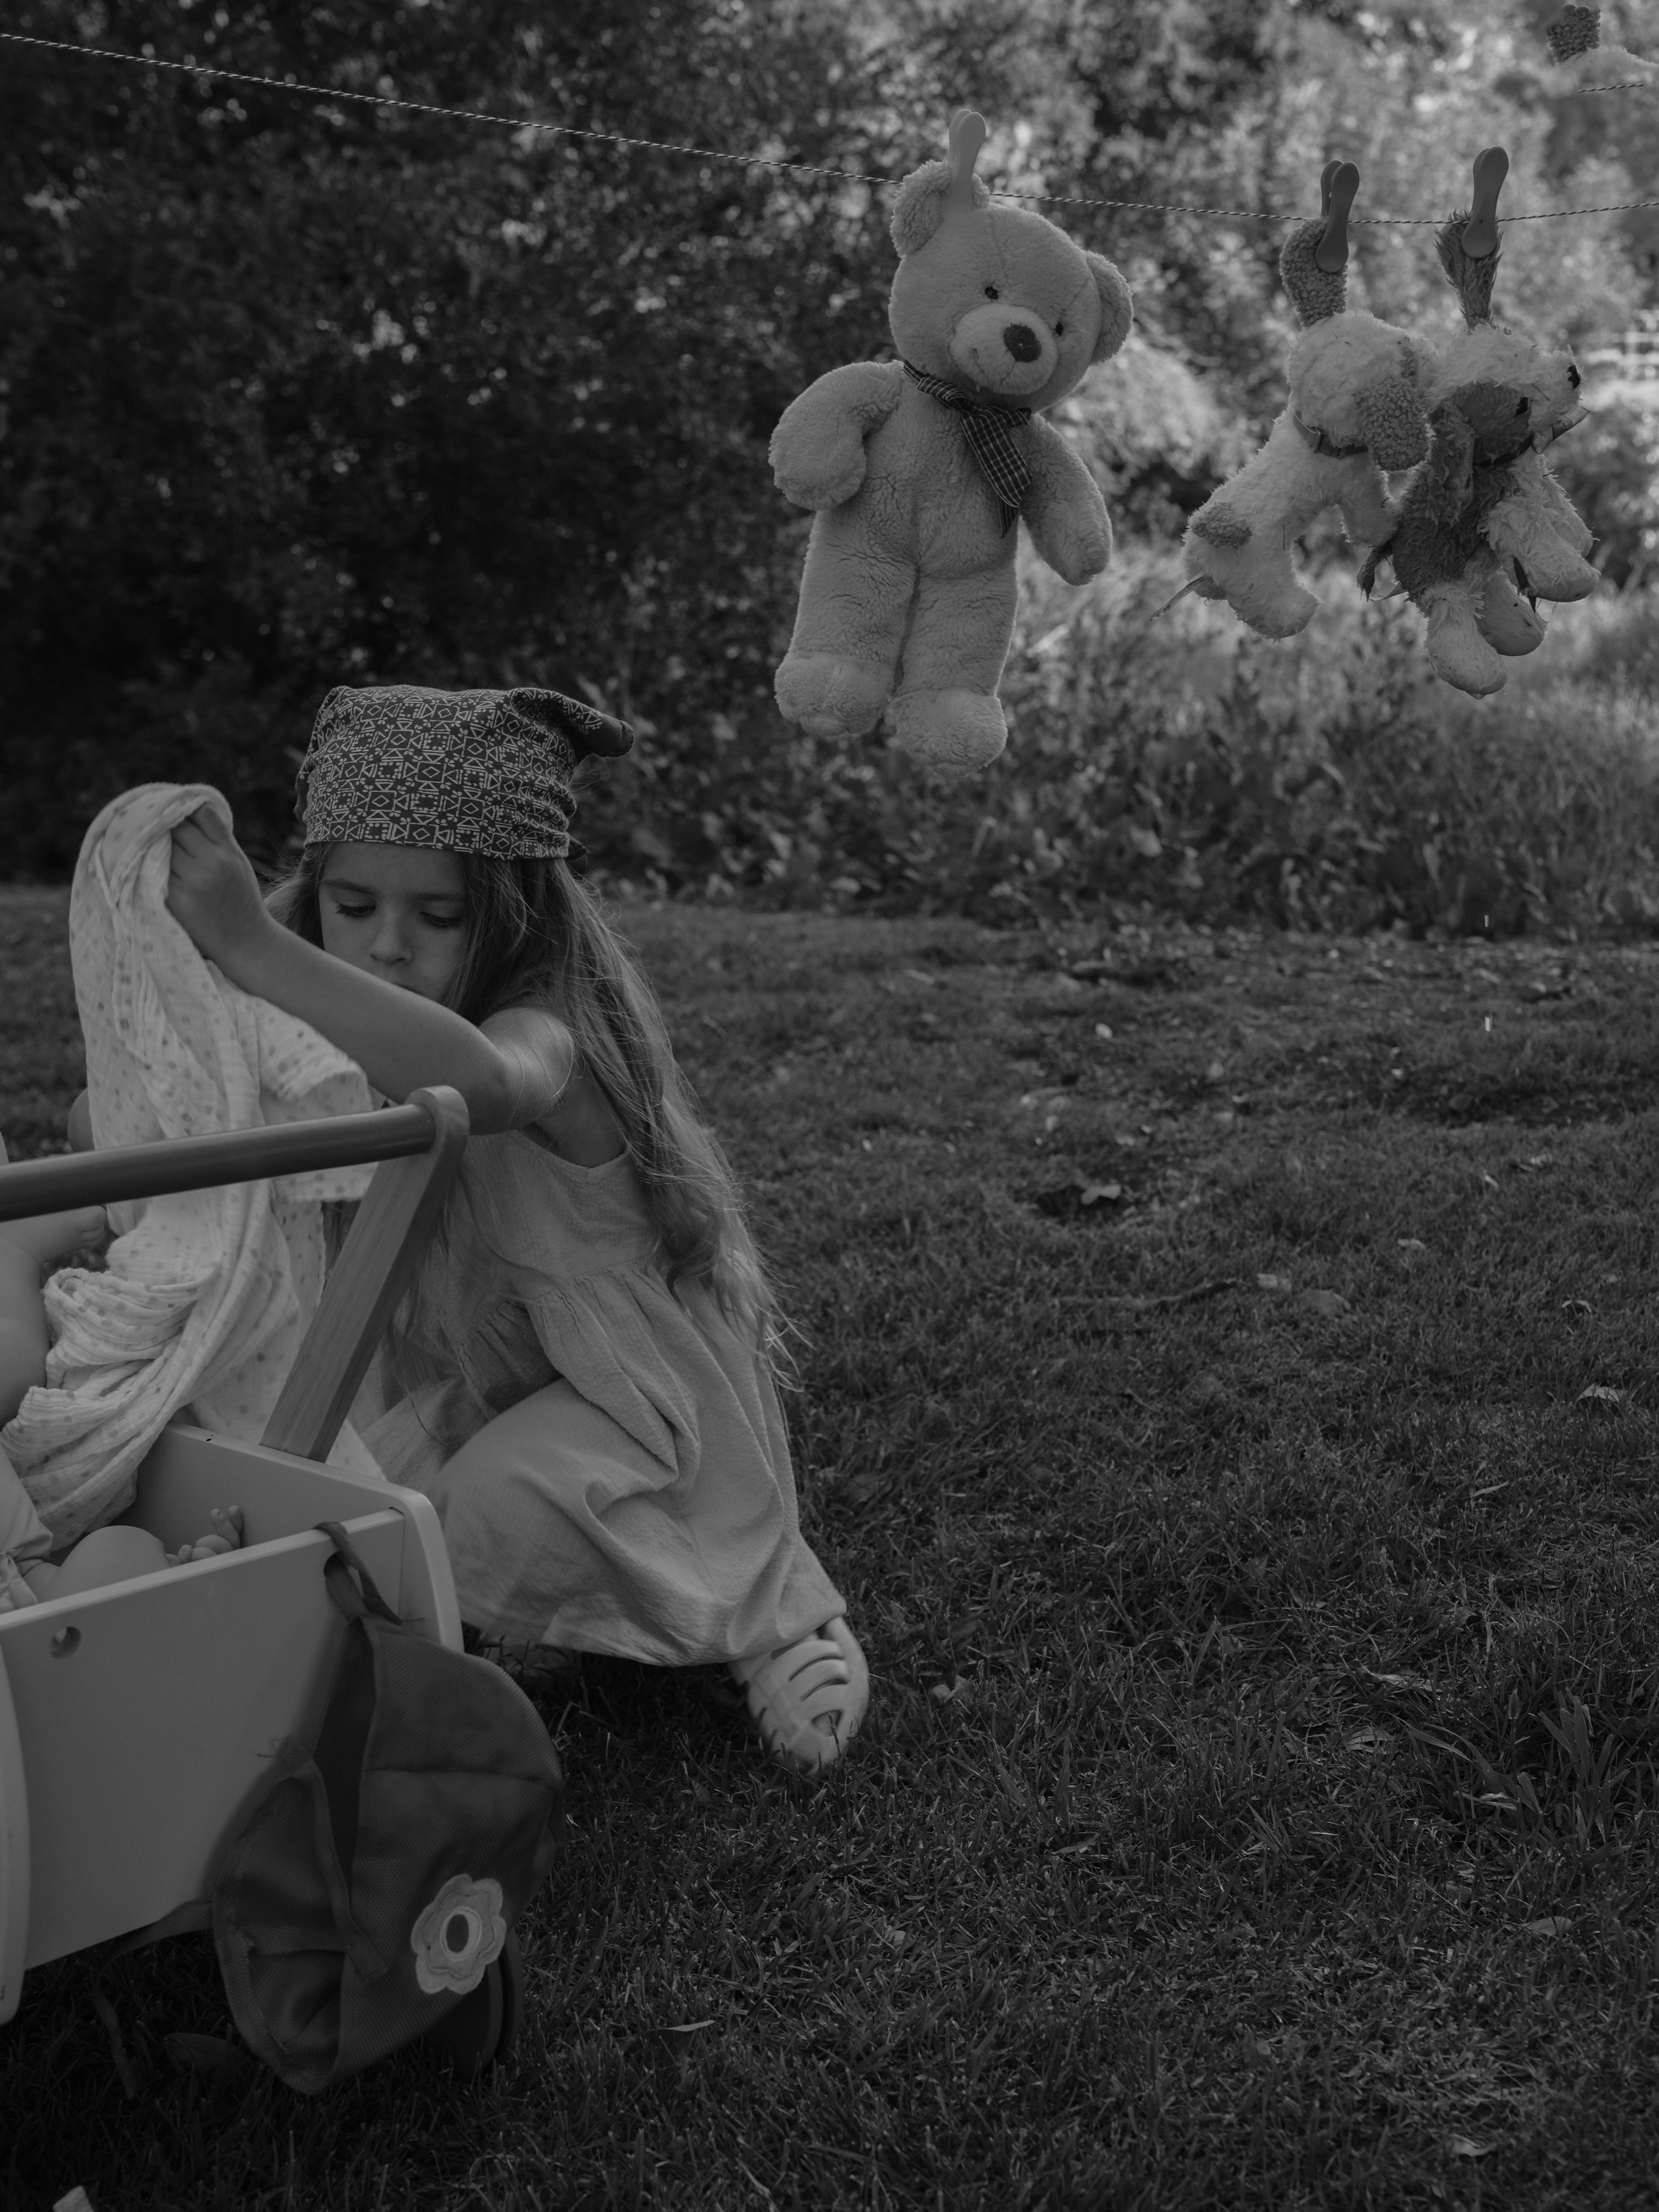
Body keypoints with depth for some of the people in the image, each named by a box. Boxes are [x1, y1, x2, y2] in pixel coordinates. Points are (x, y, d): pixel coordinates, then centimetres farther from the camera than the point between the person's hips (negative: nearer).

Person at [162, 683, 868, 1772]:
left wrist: (253, 946, -65)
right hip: (461, 1376, 7)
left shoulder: (552, 1032, -34)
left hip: (633, 1385, -7)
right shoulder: (335, 1026, -11)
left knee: (500, 1505, -29)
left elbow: (480, 1084, -60)